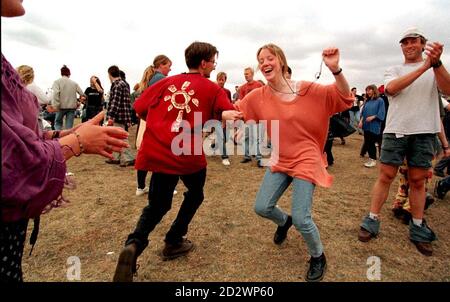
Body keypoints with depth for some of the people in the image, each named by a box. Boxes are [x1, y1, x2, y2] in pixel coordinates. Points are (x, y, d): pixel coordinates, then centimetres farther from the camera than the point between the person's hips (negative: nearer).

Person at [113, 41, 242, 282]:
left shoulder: (167, 82, 14)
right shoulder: (212, 88, 7)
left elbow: (139, 108, 12)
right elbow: (231, 115, -7)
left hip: (157, 152, 3)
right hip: (189, 154, -3)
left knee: (158, 205, 19)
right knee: (195, 194, 27)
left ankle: (134, 245, -6)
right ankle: (173, 242, 29)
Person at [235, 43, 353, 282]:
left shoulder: (306, 89, -12)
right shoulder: (258, 96, -3)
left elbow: (344, 97, -12)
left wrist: (335, 69, -30)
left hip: (306, 160, -4)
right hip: (279, 161, 4)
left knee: (301, 219, -9)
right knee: (261, 208, 5)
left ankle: (318, 257, 25)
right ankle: (284, 221, 43)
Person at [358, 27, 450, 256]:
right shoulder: (394, 70, 9)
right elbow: (391, 88, -14)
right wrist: (423, 67, -19)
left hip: (424, 132, 1)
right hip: (396, 130, -1)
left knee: (418, 180, 7)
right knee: (386, 176, 0)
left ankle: (418, 229, 20)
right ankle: (372, 221, 10)